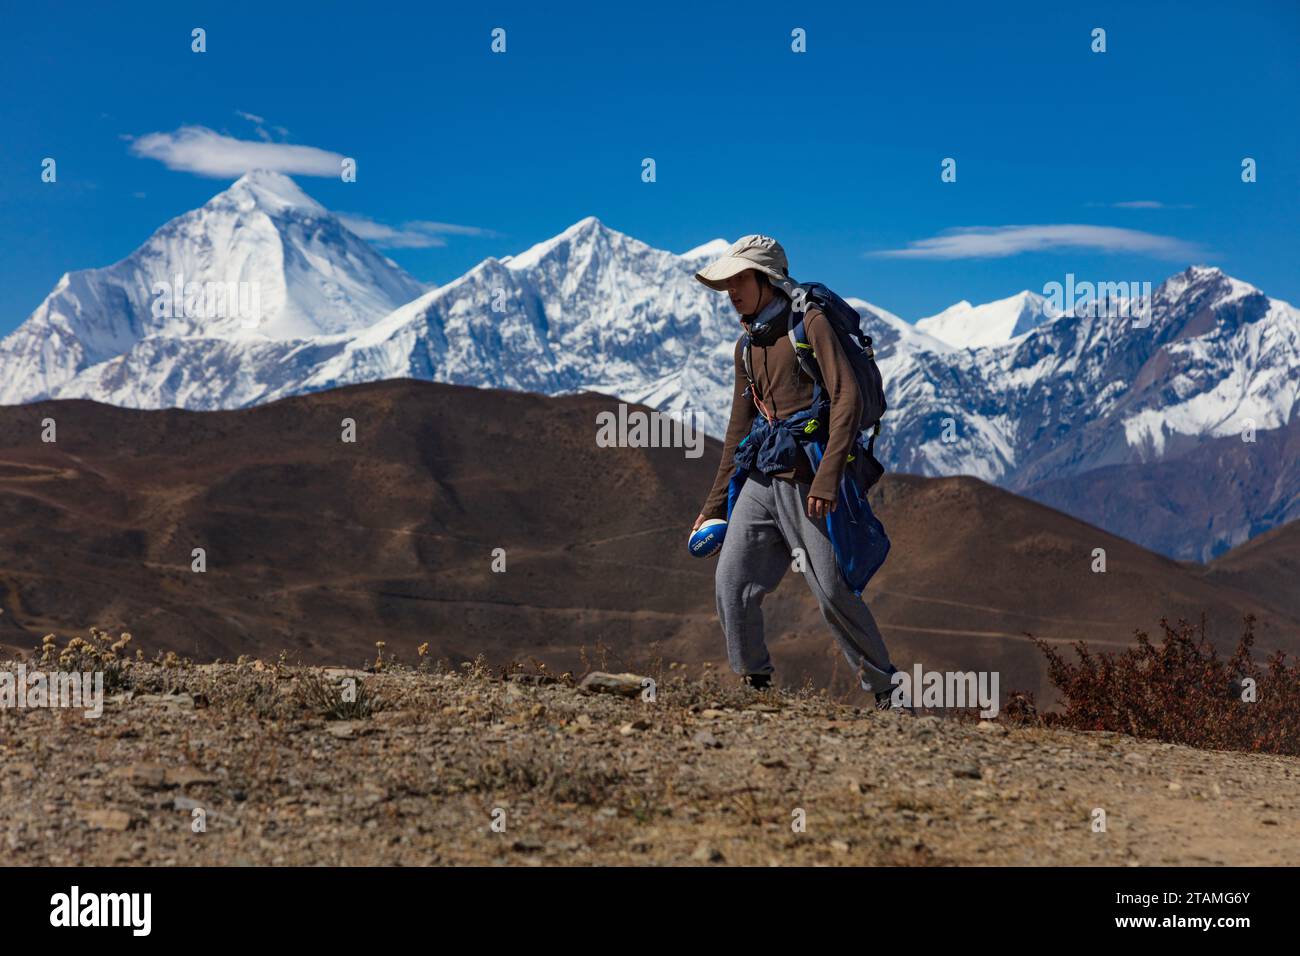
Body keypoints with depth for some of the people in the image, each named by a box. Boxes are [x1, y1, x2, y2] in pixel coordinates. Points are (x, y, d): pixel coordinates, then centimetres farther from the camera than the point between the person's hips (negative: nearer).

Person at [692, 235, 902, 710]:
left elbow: (848, 398, -15)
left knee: (834, 592, -7)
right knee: (731, 583, -5)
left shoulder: (811, 323, -5)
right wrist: (715, 505, 21)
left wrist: (827, 476, -25)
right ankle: (753, 684, 6)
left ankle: (885, 689, 7)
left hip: (810, 482, -7)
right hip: (762, 480, 7)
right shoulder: (746, 345, 17)